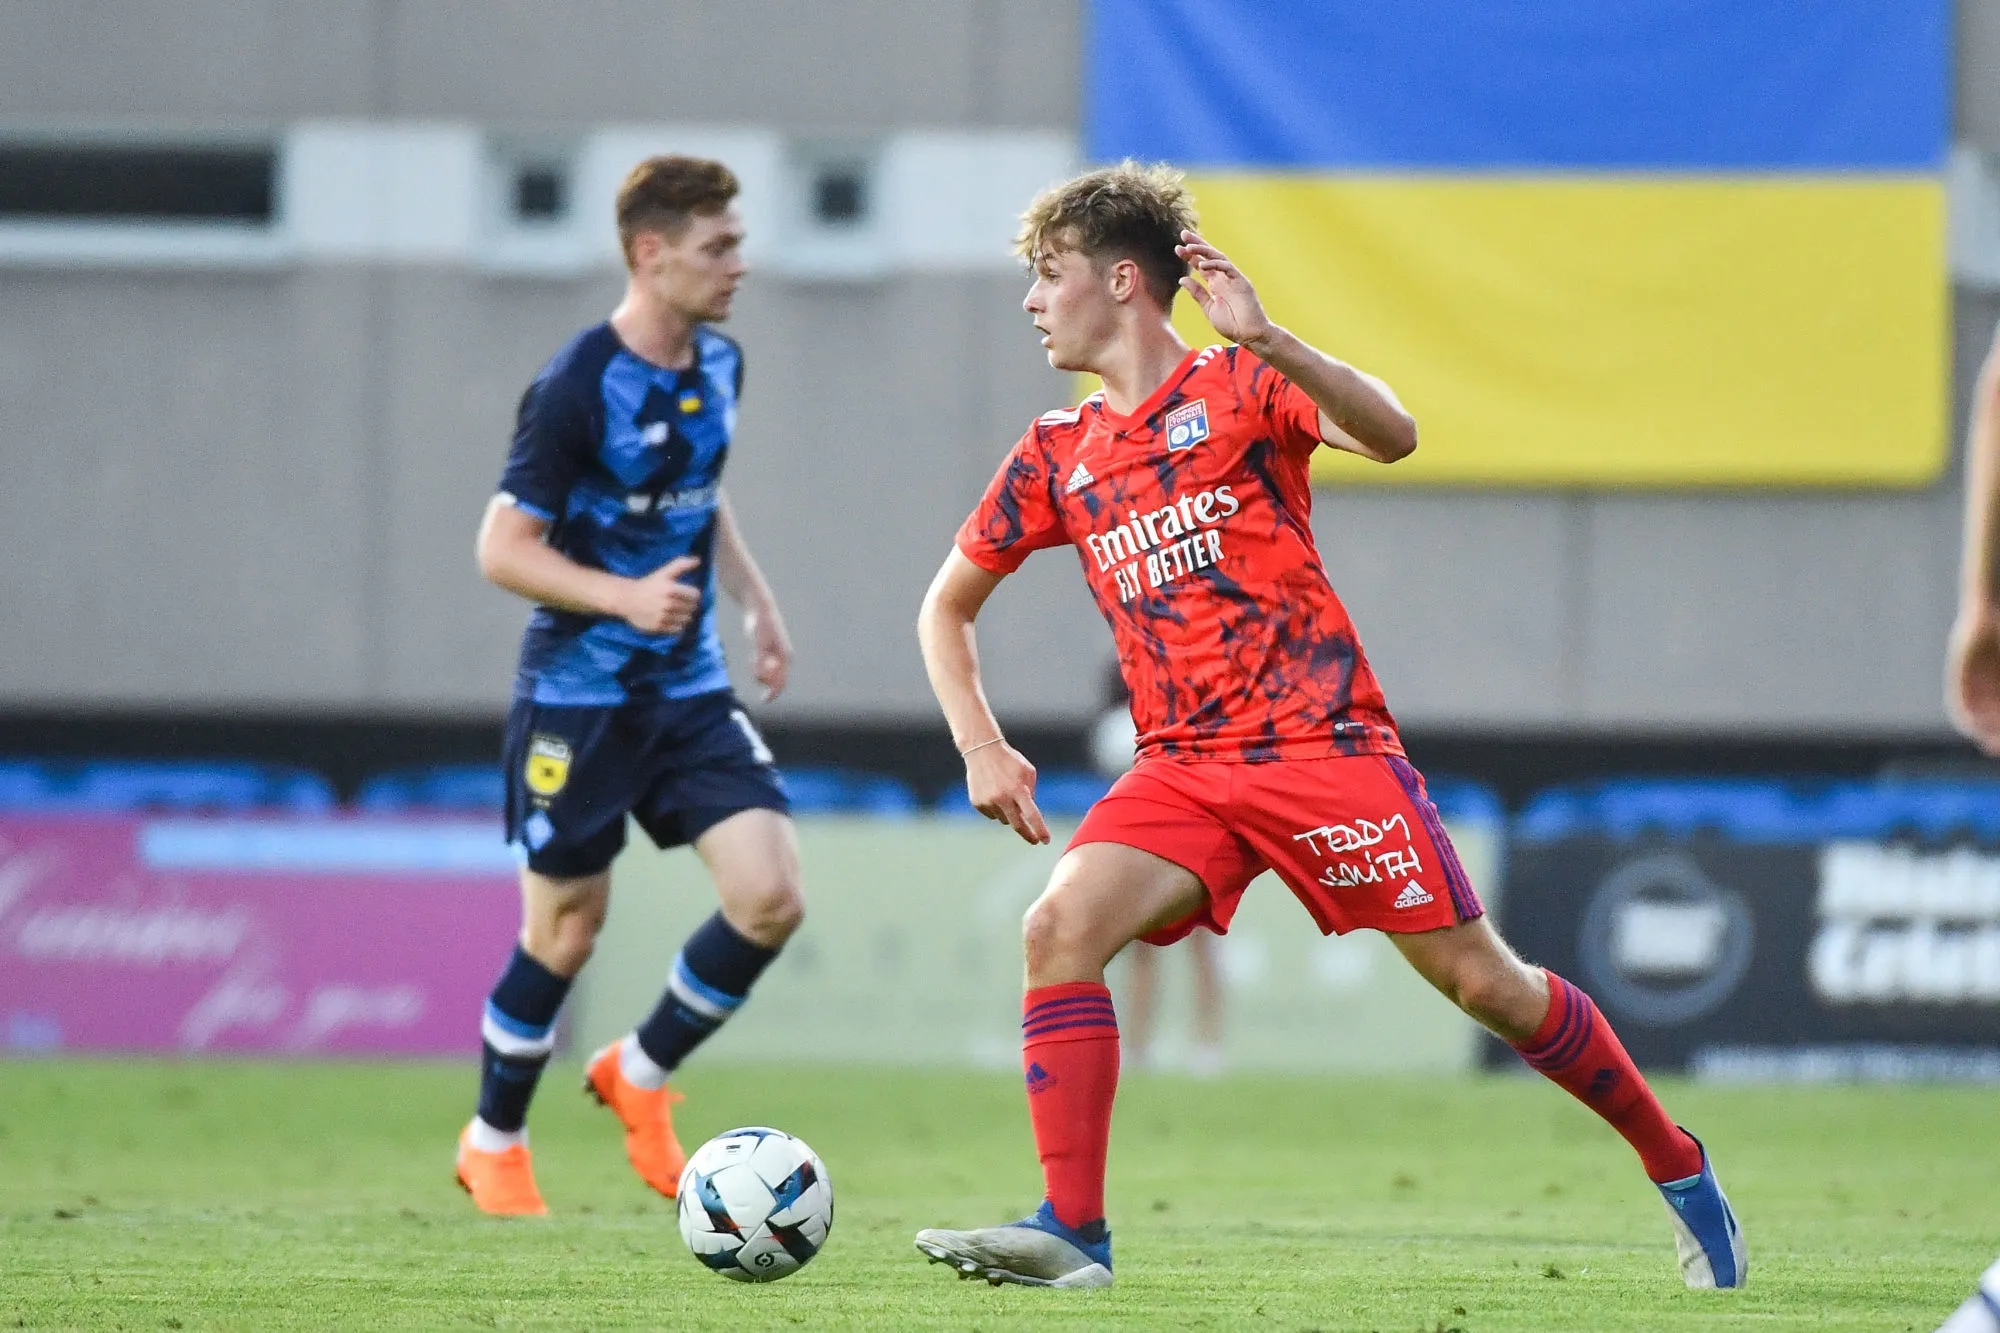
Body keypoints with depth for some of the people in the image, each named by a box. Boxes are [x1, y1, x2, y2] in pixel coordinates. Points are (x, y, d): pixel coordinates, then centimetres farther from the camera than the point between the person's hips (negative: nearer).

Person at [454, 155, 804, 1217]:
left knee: (771, 897, -9)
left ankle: (639, 1077, 13)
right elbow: (503, 546, -16)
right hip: (577, 697, -6)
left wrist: (753, 600, 11)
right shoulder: (578, 387, -18)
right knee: (566, 928, 2)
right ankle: (493, 1143, 24)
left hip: (690, 691, 6)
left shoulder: (717, 366, 5)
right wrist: (625, 598, -27)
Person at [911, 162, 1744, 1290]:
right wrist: (982, 748, 7)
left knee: (1481, 981, -3)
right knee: (1060, 927, -21)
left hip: (1325, 742, -4)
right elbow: (949, 607, 23)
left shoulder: (1237, 386, -1)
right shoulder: (1057, 458, 13)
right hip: (1182, 768, 4)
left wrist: (1265, 340, -32)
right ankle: (1072, 1231, -22)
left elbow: (1392, 435, -20)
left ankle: (1679, 1169, 16)